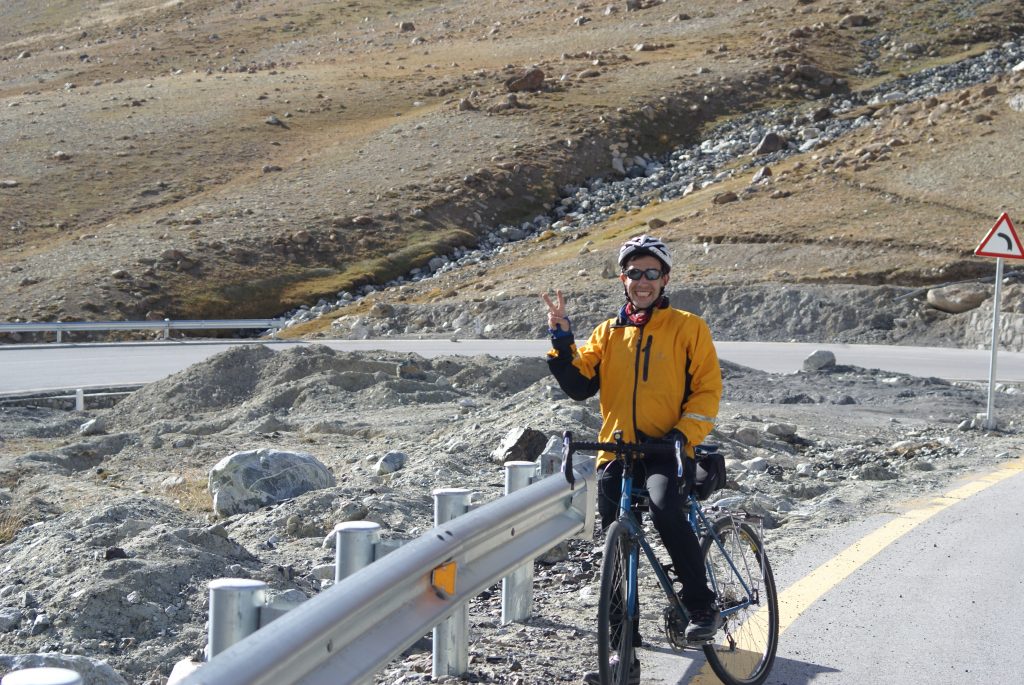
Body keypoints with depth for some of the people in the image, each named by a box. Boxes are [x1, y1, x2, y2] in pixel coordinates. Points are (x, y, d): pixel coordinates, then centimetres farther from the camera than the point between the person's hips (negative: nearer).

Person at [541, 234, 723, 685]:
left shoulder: (688, 327, 4)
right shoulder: (608, 333, 14)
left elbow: (708, 388, 0)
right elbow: (579, 385, 6)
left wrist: (685, 432, -15)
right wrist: (561, 338, -6)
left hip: (667, 449, -4)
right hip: (616, 451, 4)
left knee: (665, 508, -35)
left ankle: (702, 608, -20)